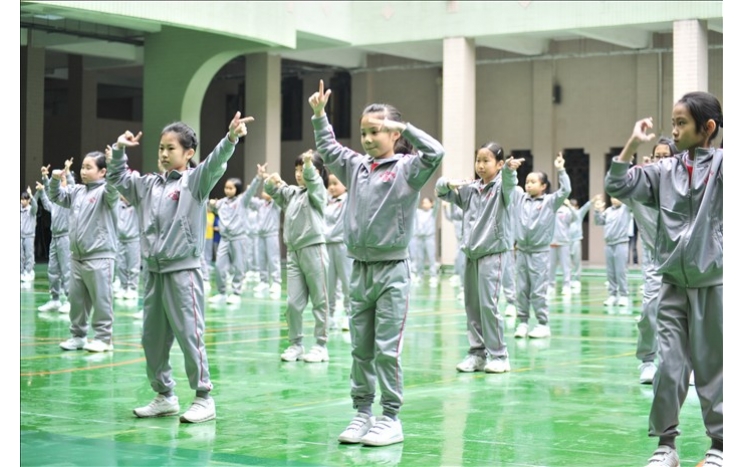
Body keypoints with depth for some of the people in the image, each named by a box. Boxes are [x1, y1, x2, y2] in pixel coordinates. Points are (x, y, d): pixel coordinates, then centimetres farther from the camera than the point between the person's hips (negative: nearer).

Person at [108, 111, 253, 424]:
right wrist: (119, 150, 13)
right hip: (154, 271, 7)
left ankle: (204, 398, 3)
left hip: (184, 270, -7)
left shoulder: (194, 181, -5)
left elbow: (215, 165, -23)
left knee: (189, 335, -6)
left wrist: (230, 139, -39)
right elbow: (118, 180, 26)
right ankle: (164, 396, 24)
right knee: (152, 338, 12)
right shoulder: (150, 184, 13)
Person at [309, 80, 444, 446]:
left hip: (392, 270, -6)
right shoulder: (357, 167, 10)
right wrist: (319, 116, 17)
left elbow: (435, 154, -23)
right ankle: (362, 414, 18)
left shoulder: (407, 168, -7)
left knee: (387, 350, -3)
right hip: (360, 269, 6)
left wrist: (404, 126, -20)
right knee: (360, 350, 10)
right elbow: (328, 151, 24)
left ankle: (392, 419, 5)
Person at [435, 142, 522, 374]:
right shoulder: (470, 189, 11)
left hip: (493, 252, -6)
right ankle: (477, 353, 18)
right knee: (471, 305, 9)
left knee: (488, 303, -10)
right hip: (470, 253, 6)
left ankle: (499, 355, 0)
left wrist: (510, 169, -52)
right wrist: (448, 183, -8)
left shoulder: (501, 186, -5)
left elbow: (509, 182, -28)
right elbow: (441, 192, 16)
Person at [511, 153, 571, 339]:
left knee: (538, 291, -3)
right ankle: (523, 322, 15)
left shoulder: (550, 201, -3)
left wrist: (560, 170, -19)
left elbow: (565, 190, -15)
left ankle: (543, 325, 4)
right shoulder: (520, 198, 8)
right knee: (522, 290, 8)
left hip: (540, 253, -4)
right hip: (522, 251, 4)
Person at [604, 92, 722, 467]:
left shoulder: (721, 163, -4)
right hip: (674, 283, 3)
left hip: (713, 283, -3)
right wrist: (631, 145, -1)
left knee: (713, 366, 7)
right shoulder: (665, 171, 6)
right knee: (668, 366, 2)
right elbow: (617, 187, 5)